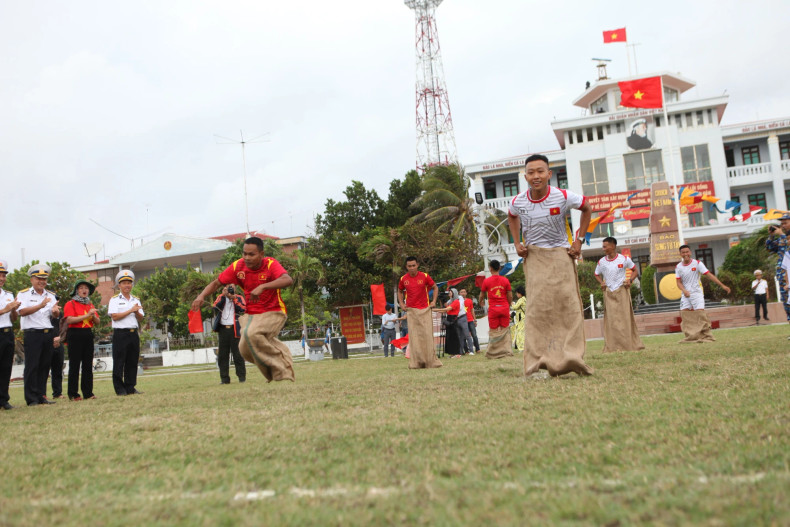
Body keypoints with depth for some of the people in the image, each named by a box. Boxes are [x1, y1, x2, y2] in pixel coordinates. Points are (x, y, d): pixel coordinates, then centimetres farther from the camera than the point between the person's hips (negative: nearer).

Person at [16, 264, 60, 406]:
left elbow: (56, 316, 12)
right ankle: (32, 399, -2)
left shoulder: (51, 295, 17)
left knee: (45, 366, 6)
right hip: (32, 334, -5)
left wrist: (55, 311, -13)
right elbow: (22, 312, -14)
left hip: (48, 334, 5)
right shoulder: (24, 294, 2)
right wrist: (40, 306, -26)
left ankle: (42, 396, 13)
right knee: (32, 367, -6)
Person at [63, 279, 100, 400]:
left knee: (88, 365, 6)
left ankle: (88, 392, 11)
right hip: (75, 334, -6)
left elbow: (97, 322, 14)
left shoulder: (90, 305, 18)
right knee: (74, 365, -3)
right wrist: (86, 315, -17)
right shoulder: (70, 304, -1)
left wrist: (93, 315, -8)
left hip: (88, 334, 6)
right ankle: (73, 394, 1)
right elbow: (69, 320, -14)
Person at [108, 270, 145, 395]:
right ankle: (120, 389, 2)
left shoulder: (136, 300, 17)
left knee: (133, 361, 6)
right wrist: (130, 310, -11)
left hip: (134, 333, 5)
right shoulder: (115, 300, 2)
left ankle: (130, 387, 13)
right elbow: (114, 316, -10)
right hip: (120, 334, -5)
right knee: (119, 362, -3)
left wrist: (137, 312, -9)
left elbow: (141, 318, 12)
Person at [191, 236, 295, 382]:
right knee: (245, 349, -13)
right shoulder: (238, 266, -3)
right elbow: (216, 283, 9)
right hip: (251, 314, 5)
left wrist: (262, 287, -49)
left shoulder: (270, 264, -16)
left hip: (273, 312, -5)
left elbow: (288, 280, -36)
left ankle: (283, 374, -16)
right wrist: (201, 296, -10)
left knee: (252, 334, -30)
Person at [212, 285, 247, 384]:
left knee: (237, 354, -3)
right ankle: (224, 378, 7)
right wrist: (224, 295, -10)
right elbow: (216, 308, -4)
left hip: (235, 329, -2)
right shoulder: (220, 298, 14)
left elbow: (243, 309, -7)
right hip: (223, 329, 2)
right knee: (222, 355, 2)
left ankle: (242, 376, 3)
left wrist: (234, 299, -11)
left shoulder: (239, 298, 9)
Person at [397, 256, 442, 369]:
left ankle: (431, 361, 4)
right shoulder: (403, 279, 3)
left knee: (427, 334, -2)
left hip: (425, 309, -1)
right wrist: (401, 304, 9)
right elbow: (400, 291, 22)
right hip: (411, 310, 1)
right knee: (413, 336, -2)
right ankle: (416, 362, 1)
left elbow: (435, 288, 10)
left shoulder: (424, 276, -2)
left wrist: (434, 301, 1)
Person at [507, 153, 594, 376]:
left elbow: (587, 208, 7)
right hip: (534, 257, 1)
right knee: (537, 307, -8)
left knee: (568, 304, -7)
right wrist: (517, 243, 7)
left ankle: (572, 359, -1)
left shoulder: (563, 197, -12)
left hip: (560, 255, -1)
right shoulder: (518, 202, -6)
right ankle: (537, 364, -9)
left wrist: (579, 240, 1)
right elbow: (512, 216, 19)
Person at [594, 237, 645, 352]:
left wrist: (630, 280, -7)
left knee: (625, 317, -1)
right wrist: (601, 283, -1)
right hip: (608, 292, 2)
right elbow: (596, 275, 18)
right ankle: (613, 346, -2)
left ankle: (629, 344, 5)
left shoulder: (624, 259, -2)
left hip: (622, 291, -2)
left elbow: (635, 270, 9)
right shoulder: (601, 262, 3)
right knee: (611, 319, -2)